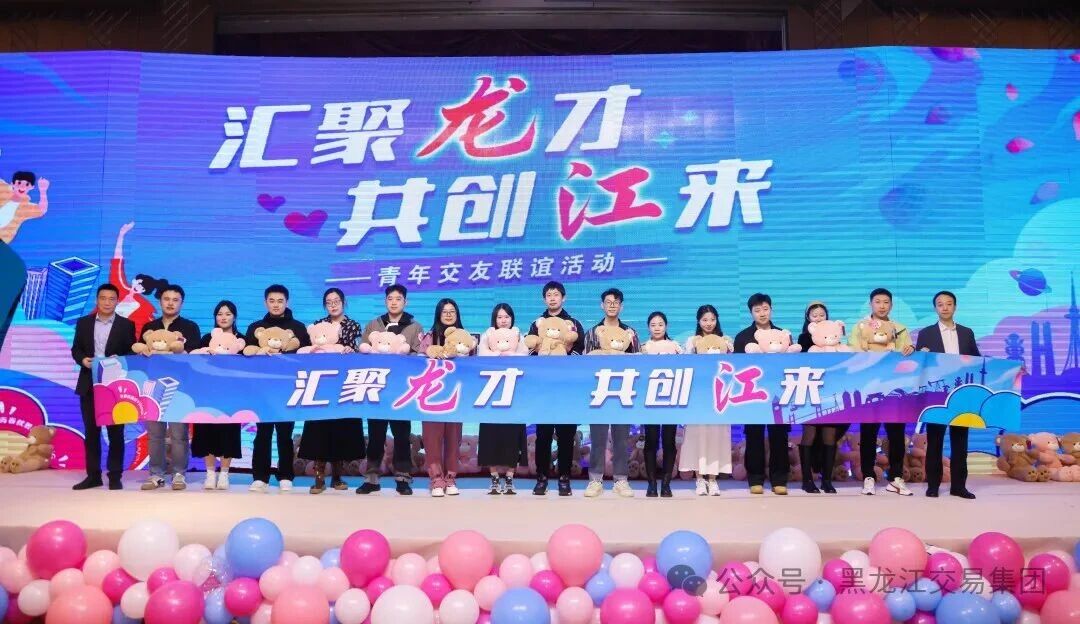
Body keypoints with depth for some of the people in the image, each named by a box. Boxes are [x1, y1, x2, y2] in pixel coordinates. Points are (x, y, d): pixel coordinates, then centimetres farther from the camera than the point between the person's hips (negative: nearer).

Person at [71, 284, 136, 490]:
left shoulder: (126, 325, 3)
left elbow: (132, 353, 1)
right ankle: (93, 475, 14)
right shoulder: (83, 323, 10)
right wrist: (82, 359, -10)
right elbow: (76, 349, 11)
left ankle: (114, 476, 6)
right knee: (91, 431, 7)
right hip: (89, 385, 3)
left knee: (115, 432, 0)